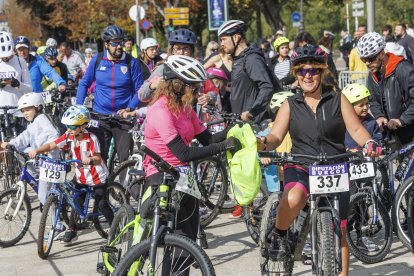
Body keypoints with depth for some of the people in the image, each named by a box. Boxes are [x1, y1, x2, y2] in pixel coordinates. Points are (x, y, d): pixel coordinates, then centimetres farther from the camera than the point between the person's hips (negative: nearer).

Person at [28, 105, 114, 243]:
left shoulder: (91, 138, -22)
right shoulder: (68, 137, -8)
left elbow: (98, 159, -25)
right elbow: (51, 145, -12)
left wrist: (90, 159, -47)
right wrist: (36, 151, -28)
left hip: (97, 177, -5)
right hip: (81, 177, 5)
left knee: (101, 203, -6)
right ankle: (71, 230, 17)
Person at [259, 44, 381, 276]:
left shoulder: (338, 100, 6)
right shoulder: (291, 105, 8)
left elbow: (356, 129, -1)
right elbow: (276, 136, -2)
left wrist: (369, 143, -23)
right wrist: (264, 143, -25)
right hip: (300, 168, -1)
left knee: (338, 231, 0)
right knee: (293, 198, -35)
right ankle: (279, 234, -6)